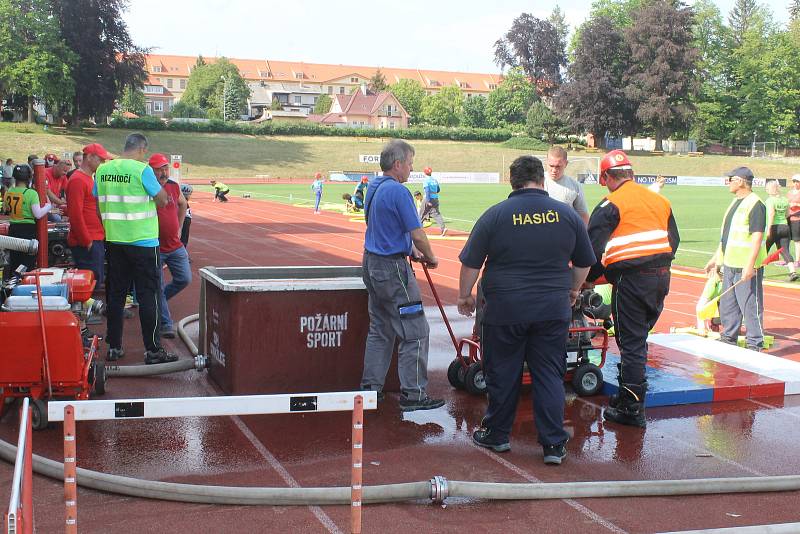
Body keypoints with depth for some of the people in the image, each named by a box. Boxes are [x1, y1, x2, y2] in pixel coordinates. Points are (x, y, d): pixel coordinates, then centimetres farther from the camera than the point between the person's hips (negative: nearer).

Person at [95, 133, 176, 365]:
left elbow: (99, 203, 11)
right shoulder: (142, 170, -13)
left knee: (115, 293, 13)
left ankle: (114, 347, 18)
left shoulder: (102, 170, 5)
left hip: (114, 239, 6)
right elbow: (163, 200, -8)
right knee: (148, 294, 0)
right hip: (143, 241, -6)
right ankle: (153, 350, 3)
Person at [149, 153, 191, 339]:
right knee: (157, 288, 1)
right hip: (155, 248, -6)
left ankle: (156, 300, 31)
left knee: (184, 279, 9)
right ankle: (166, 325, 10)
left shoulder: (174, 186, 4)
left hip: (176, 246, 6)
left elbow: (182, 204, 25)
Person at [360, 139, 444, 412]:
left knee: (380, 329, 17)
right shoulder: (398, 192, -18)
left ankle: (371, 386, 21)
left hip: (372, 263, 10)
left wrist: (412, 250, 13)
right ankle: (413, 394, 1)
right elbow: (418, 235, -17)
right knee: (415, 332, -2)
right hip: (393, 268, -10)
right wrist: (431, 258, 0)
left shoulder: (373, 188, 10)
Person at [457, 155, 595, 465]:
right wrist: (573, 290, 30)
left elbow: (471, 263, -3)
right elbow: (584, 262, 13)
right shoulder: (567, 215, 2)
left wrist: (464, 295, 12)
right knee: (550, 376, 8)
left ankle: (497, 434, 25)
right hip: (553, 310, 2)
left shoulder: (496, 215, -6)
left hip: (505, 308, -2)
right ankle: (554, 445, 8)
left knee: (502, 374, 11)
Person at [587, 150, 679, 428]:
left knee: (631, 342, -1)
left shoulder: (611, 205, -6)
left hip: (631, 280, -6)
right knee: (639, 336, 19)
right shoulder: (660, 201, 14)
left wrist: (588, 278, 6)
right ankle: (630, 392, 28)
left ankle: (632, 407, 3)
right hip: (661, 278, 7)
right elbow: (674, 240, 20)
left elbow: (594, 248, -7)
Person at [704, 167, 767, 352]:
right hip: (729, 264, 10)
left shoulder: (755, 204, -14)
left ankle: (755, 344, 5)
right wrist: (716, 258, 23)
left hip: (746, 267, -10)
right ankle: (728, 339, 28)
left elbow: (757, 237, -20)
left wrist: (750, 265, -26)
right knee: (727, 304, 16)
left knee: (750, 305, -3)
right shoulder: (735, 202, 16)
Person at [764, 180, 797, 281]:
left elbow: (771, 214, -21)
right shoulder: (785, 200, 10)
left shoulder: (770, 200, -10)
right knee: (785, 250, -1)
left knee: (763, 250, 12)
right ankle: (793, 271, -17)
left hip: (774, 227, -5)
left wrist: (768, 229, -24)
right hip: (785, 226, 5)